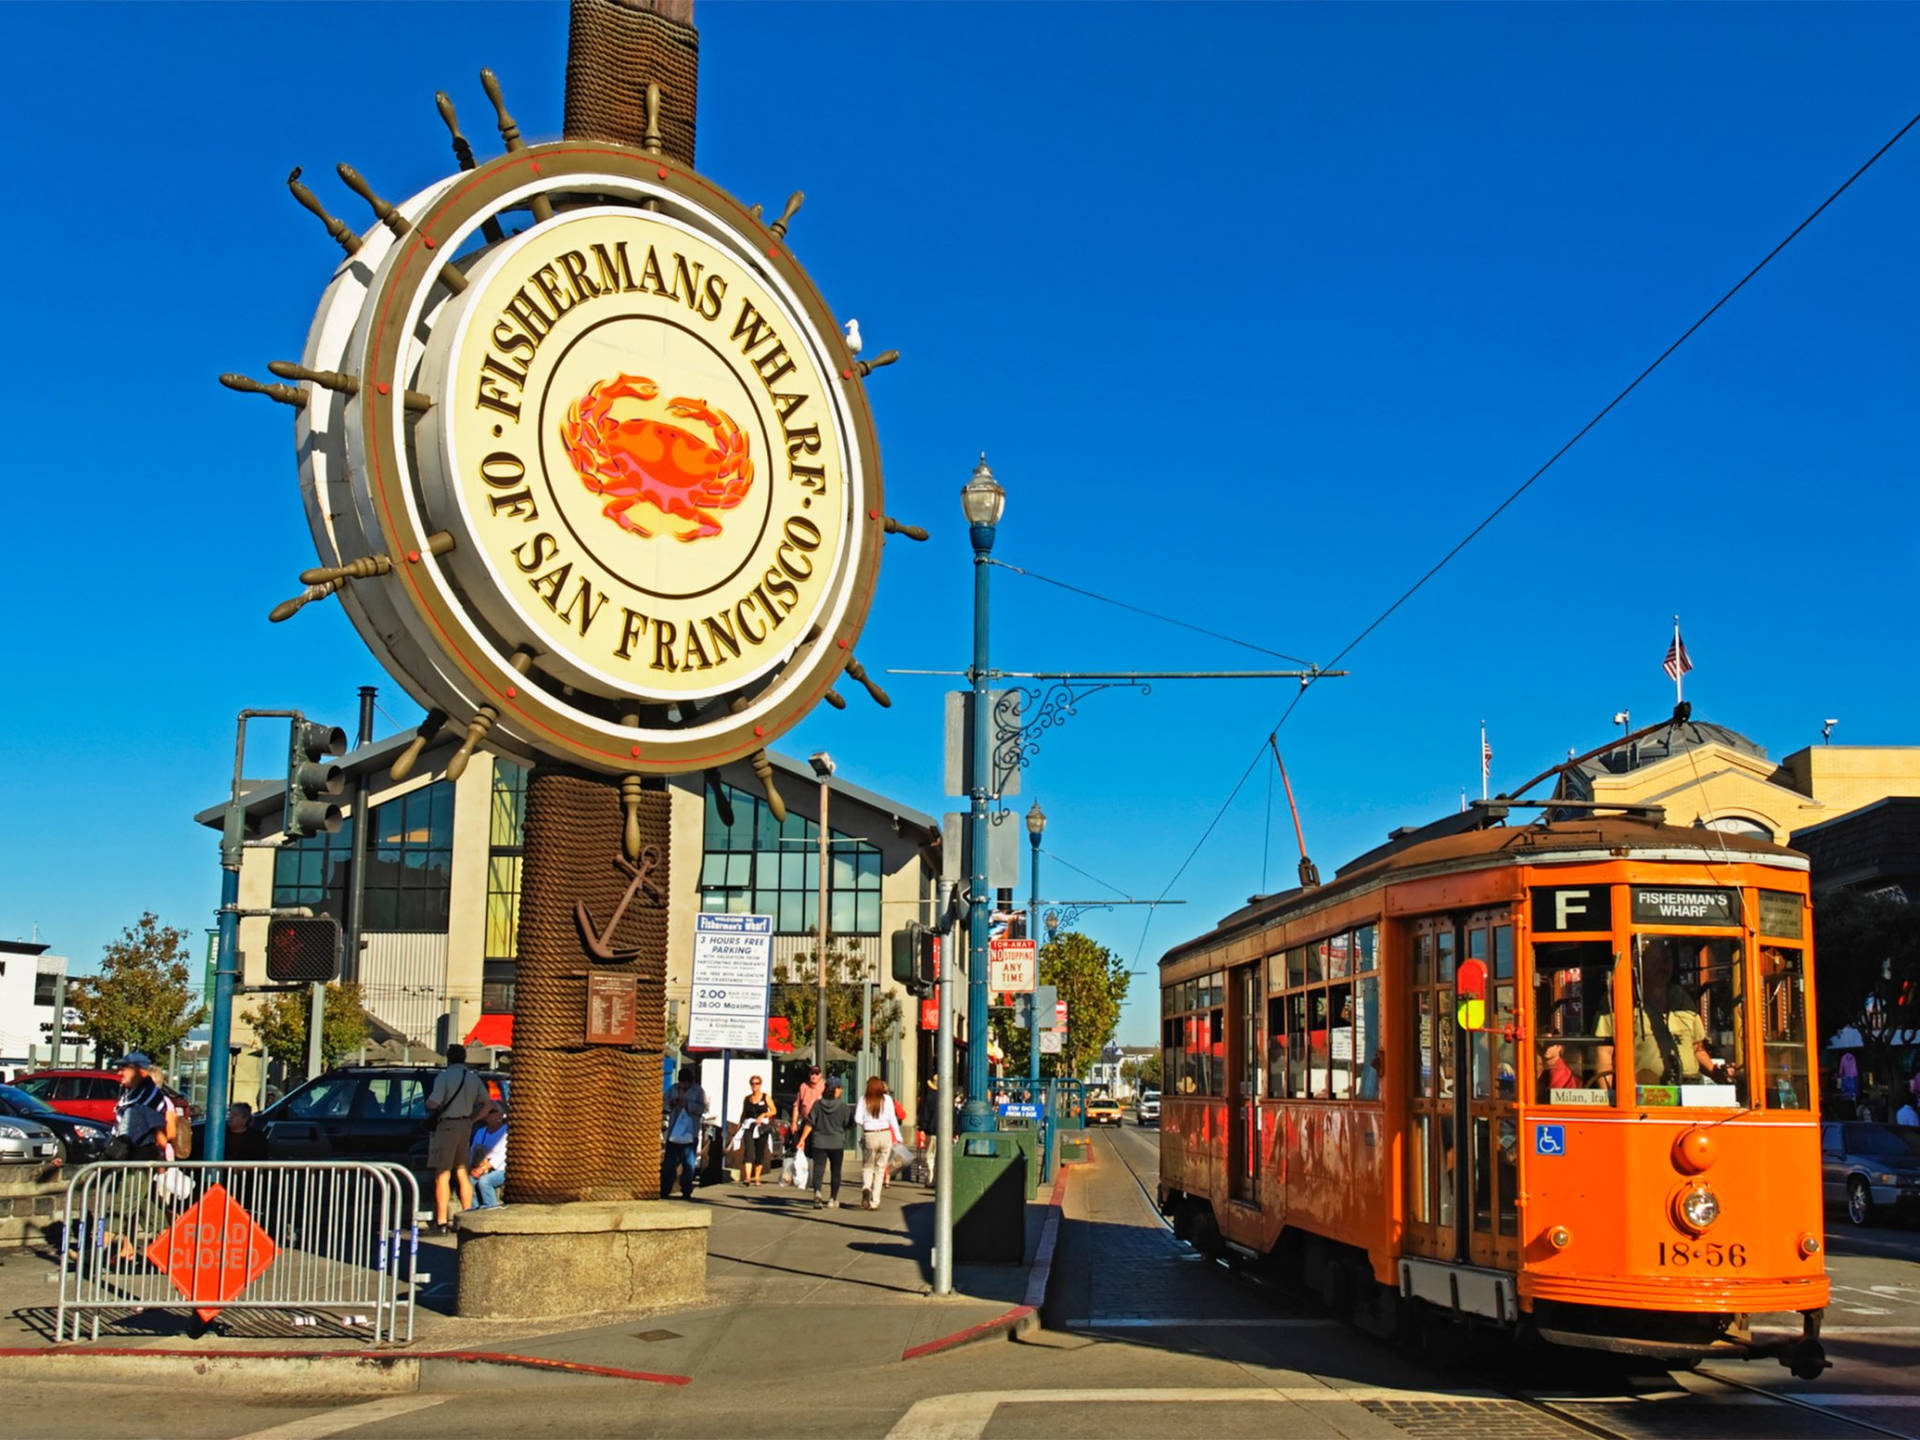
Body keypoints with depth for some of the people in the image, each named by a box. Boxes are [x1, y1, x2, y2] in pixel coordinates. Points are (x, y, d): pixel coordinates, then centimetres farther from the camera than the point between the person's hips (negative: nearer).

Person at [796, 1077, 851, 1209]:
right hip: (837, 1143, -1)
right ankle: (833, 1199, 15)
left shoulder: (818, 1104, -2)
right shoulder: (843, 1107, -6)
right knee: (835, 1172, 13)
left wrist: (802, 1139, 1)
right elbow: (849, 1125, 0)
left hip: (819, 1143, 1)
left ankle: (817, 1192, -29)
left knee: (818, 1169, -3)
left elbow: (810, 1124, -3)